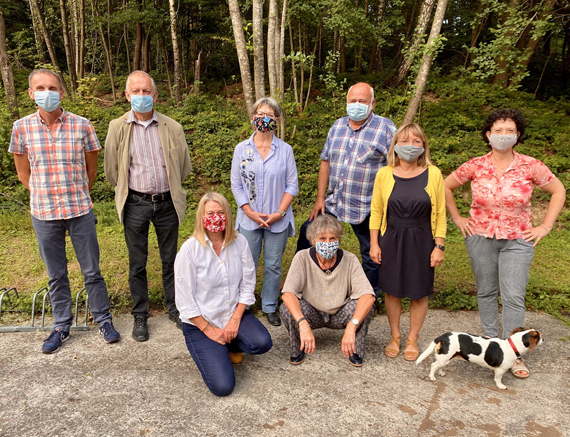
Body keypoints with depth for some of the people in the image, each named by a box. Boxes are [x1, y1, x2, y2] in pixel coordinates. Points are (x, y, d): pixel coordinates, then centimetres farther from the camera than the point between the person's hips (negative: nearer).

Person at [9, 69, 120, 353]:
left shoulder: (81, 125, -5)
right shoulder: (22, 128, -2)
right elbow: (23, 173, 9)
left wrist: (77, 196, 11)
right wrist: (47, 195, 9)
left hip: (80, 211, -1)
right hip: (43, 213, 1)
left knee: (92, 270, 7)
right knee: (56, 274, 13)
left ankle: (103, 319, 25)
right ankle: (61, 325, 29)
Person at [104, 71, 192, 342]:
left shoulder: (172, 127, -1)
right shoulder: (117, 128, -2)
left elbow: (184, 166, 10)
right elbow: (112, 171, 6)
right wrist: (128, 193, 11)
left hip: (167, 202, 1)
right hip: (135, 204, -1)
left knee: (170, 259, 12)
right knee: (137, 263, 7)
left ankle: (174, 308, 30)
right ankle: (140, 316, 23)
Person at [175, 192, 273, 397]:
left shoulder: (240, 242, -6)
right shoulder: (190, 249, -15)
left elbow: (248, 285, -2)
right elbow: (185, 301, -12)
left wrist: (235, 320, -10)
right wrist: (208, 329, -12)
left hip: (234, 313, 4)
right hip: (200, 322, -3)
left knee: (262, 343, -25)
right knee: (223, 386, -15)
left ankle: (230, 345, 10)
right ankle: (210, 351, 19)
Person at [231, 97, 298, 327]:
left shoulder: (285, 150, 0)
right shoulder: (242, 149, 2)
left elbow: (292, 185, 1)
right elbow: (236, 185, 2)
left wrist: (279, 212, -9)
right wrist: (250, 212, -8)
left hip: (278, 220, 0)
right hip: (249, 220, 0)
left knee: (273, 265, 9)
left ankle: (270, 307, 26)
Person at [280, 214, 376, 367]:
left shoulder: (350, 260, -20)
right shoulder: (302, 258, -21)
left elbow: (368, 295, -31)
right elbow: (288, 293, -31)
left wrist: (351, 327, -44)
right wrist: (303, 325, -46)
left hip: (340, 315, 0)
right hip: (312, 314, 0)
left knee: (365, 304, -29)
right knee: (287, 308, -30)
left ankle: (355, 350, -2)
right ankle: (298, 349, 0)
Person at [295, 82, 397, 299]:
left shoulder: (386, 128, -8)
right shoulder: (338, 126, 7)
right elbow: (326, 161, 10)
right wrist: (320, 198, 6)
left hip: (367, 208, -4)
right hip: (333, 202, 5)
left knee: (371, 255, 10)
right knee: (307, 233, 11)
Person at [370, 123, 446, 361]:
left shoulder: (433, 174, -3)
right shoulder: (384, 174, -2)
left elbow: (440, 214, 0)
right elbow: (376, 211, 3)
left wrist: (439, 246, -3)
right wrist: (374, 243, 0)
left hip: (421, 241, 0)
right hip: (392, 240, 1)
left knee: (419, 293, 8)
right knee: (392, 290, 9)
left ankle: (412, 340, 28)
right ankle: (394, 336, 30)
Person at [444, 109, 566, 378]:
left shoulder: (530, 166, -5)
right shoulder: (475, 166, -4)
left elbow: (558, 191, 6)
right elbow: (445, 186, 8)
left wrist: (545, 227, 0)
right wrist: (457, 219, 4)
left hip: (517, 241, -1)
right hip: (480, 238, 1)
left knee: (514, 297, -3)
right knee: (486, 292, 12)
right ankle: (491, 341, 29)